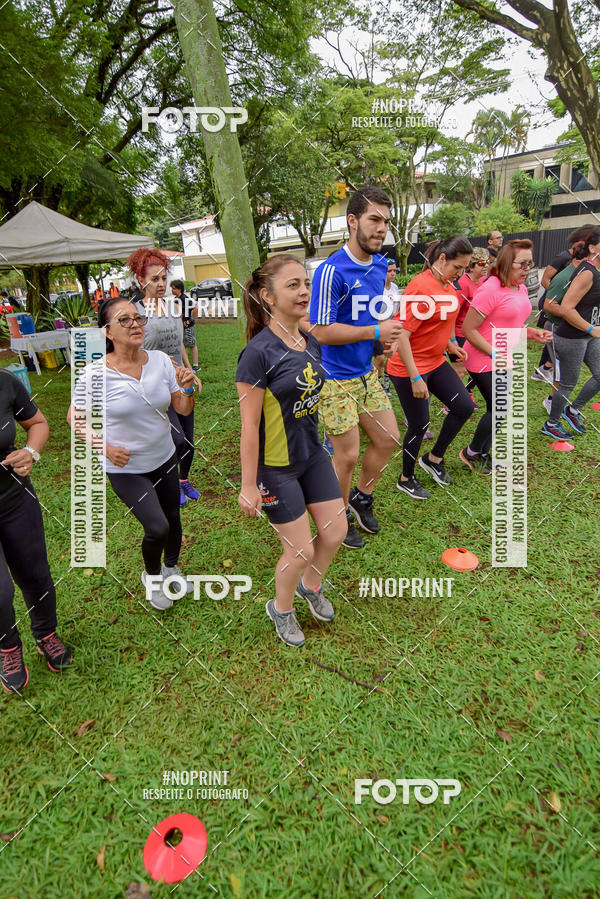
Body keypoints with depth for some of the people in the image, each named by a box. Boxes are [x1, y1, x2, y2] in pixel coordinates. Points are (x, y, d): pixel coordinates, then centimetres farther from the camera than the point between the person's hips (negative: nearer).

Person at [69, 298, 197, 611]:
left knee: (172, 518, 17)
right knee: (157, 528, -11)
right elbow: (74, 417, -4)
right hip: (125, 469, -4)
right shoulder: (94, 374, -17)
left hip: (165, 459, 4)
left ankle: (172, 568, 47)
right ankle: (151, 576, 23)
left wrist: (187, 387, -23)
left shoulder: (160, 360, -8)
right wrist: (103, 446, -17)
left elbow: (184, 409, -3)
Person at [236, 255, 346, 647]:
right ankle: (281, 609, 35)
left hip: (312, 454, 7)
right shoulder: (258, 353, -22)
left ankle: (310, 585, 45)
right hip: (275, 467, -7)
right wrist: (248, 485, -15)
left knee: (335, 532, 13)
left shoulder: (310, 342, 0)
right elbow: (249, 425, -19)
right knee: (301, 550, 4)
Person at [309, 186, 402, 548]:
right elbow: (322, 331, -22)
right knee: (348, 454, 2)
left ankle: (361, 498, 37)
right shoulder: (332, 271, -19)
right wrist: (375, 331, -21)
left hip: (367, 372, 8)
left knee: (388, 439, 14)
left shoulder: (380, 265, 6)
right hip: (336, 379, -8)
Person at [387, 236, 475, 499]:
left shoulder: (448, 285, 6)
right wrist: (415, 378, -25)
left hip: (436, 362, 9)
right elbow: (402, 334, -25)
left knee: (464, 407, 9)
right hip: (410, 369, -9)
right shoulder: (421, 287, -22)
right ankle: (406, 479, 25)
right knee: (419, 426, 2)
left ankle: (434, 458, 28)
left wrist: (451, 342, 10)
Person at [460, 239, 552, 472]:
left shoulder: (521, 289, 9)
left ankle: (483, 454, 30)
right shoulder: (491, 290, -18)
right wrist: (494, 354, -22)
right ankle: (472, 452, 15)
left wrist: (532, 333, 3)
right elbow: (468, 329, -20)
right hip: (484, 361, -8)